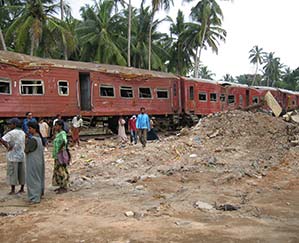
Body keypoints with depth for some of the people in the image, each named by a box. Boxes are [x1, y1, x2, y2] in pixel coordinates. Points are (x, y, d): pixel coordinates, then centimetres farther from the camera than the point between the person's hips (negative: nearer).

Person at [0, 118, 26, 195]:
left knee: (12, 173, 3)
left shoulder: (12, 133, -14)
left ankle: (13, 190, 6)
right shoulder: (22, 133, 7)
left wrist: (7, 147, -13)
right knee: (22, 173, 11)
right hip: (22, 155, 7)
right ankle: (22, 189, 18)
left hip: (13, 156, -6)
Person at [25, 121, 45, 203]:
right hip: (39, 161, 9)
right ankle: (39, 193, 32)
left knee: (33, 179, 0)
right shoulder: (39, 137, 5)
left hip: (33, 162, -9)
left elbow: (26, 150, -17)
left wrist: (26, 141, -5)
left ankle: (35, 198, 5)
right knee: (38, 178, 19)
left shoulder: (33, 139, -23)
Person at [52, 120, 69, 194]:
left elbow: (64, 141, -36)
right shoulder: (57, 134, 12)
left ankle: (64, 187, 6)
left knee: (62, 171, -3)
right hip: (56, 156, 10)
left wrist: (60, 149, -25)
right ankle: (61, 186, 24)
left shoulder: (62, 133, -16)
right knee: (57, 171, 14)